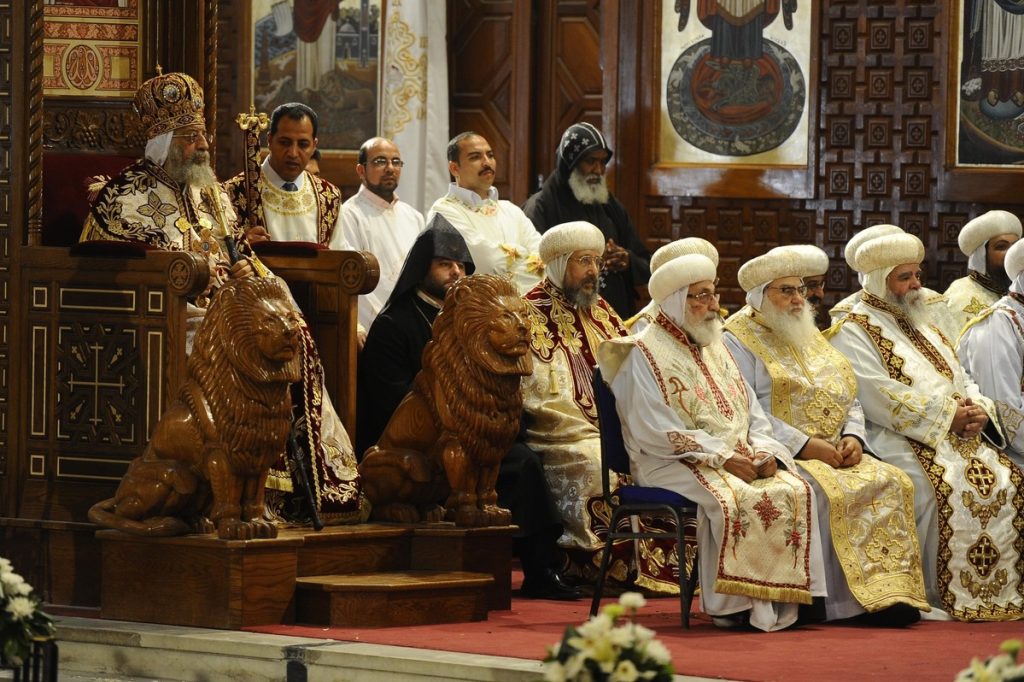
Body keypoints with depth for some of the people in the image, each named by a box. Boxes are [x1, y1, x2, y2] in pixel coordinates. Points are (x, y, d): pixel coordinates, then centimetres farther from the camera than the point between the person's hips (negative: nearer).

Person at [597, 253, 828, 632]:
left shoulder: (715, 348, 21)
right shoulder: (646, 354, -3)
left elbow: (752, 412, 19)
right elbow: (656, 431, -13)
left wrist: (763, 451, -4)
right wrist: (721, 456, -19)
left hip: (739, 459, 7)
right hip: (673, 463, -7)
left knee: (794, 491, -20)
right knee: (733, 499, -35)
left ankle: (779, 601, -21)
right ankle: (732, 603, -25)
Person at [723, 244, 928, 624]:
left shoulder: (810, 336, 22)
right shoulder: (739, 341, -1)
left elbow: (850, 400, 21)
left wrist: (853, 437, -1)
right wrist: (803, 444, -19)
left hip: (835, 453, 7)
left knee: (892, 483, -17)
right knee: (827, 491, -34)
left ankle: (891, 590, -22)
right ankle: (851, 602, -28)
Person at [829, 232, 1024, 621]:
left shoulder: (922, 326, 26)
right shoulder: (853, 332, 0)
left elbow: (961, 379, 22)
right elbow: (879, 399, -13)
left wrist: (977, 410, -3)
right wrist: (947, 416, -15)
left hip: (956, 434, 7)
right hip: (896, 441, -7)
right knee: (944, 484, -33)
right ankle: (941, 598, -26)